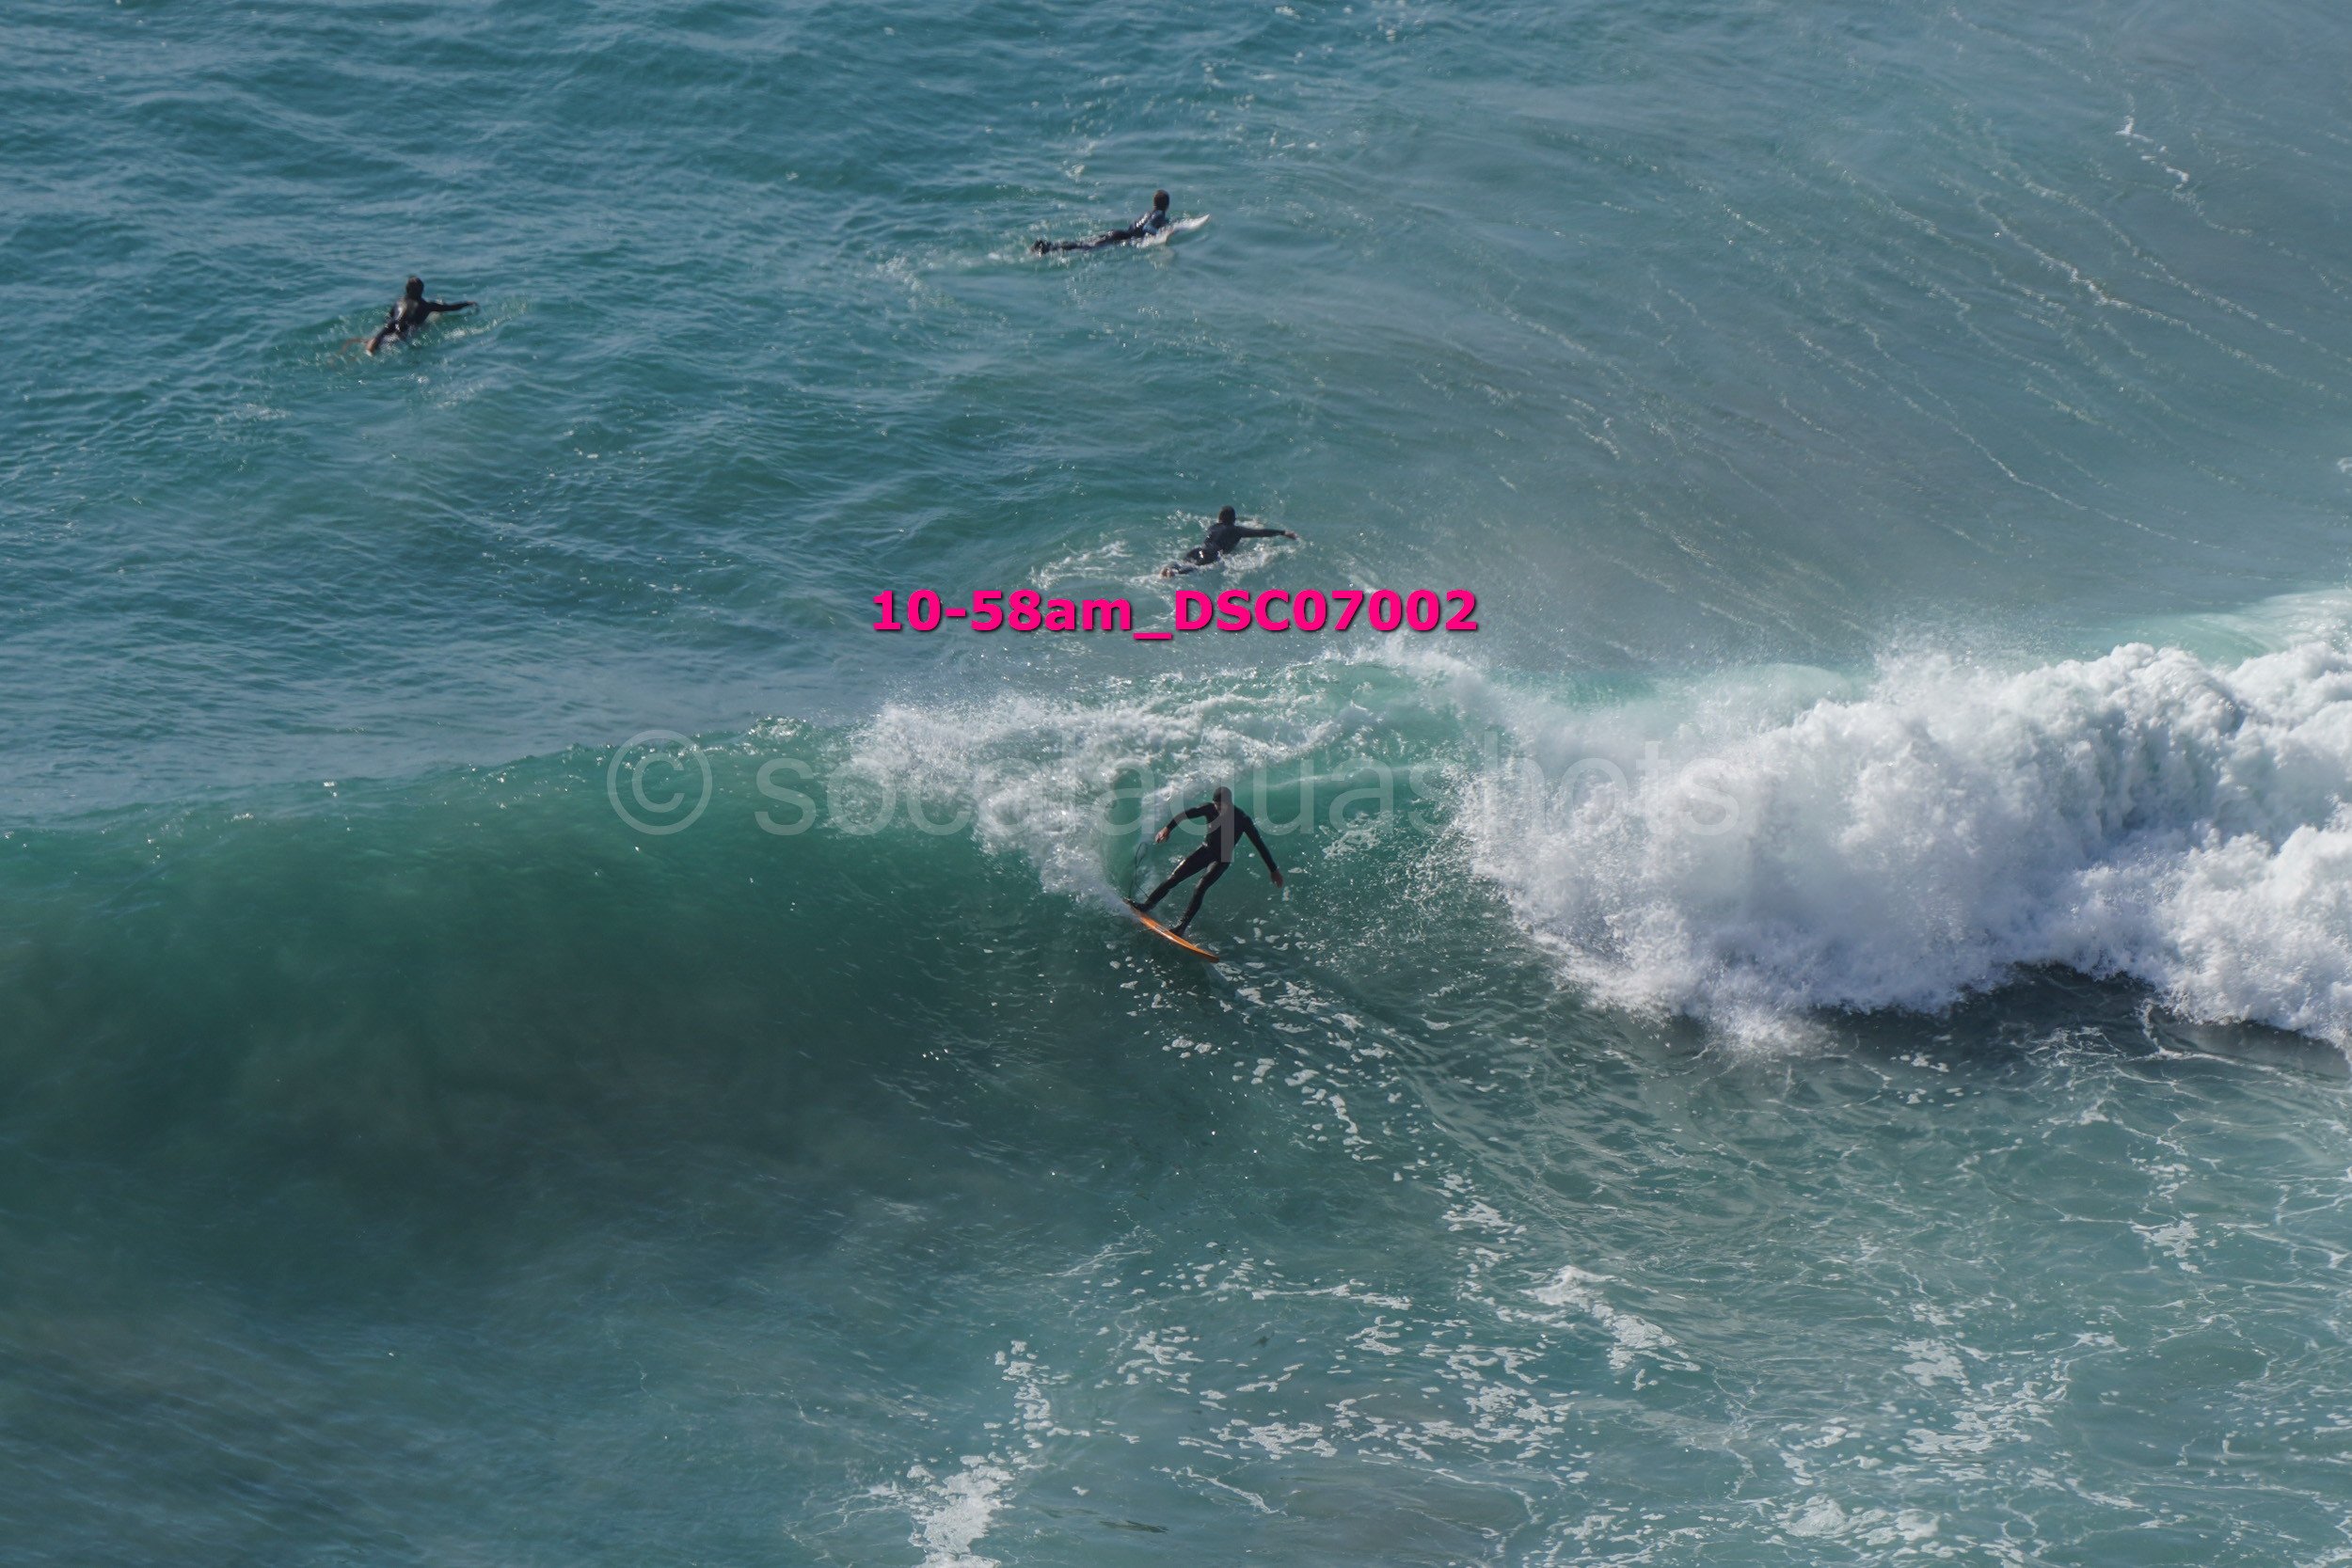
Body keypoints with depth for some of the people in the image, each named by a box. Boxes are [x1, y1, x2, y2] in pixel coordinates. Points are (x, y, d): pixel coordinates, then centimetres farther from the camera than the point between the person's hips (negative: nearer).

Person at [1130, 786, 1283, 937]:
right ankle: (1146, 906, 4)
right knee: (1173, 878, -5)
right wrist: (1168, 828, -28)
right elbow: (1185, 814, -13)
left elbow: (1259, 845, -17)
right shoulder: (1211, 809, -11)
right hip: (1205, 850, 4)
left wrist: (1273, 870, -16)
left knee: (1200, 888, -23)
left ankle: (1181, 926, -26)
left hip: (1222, 859, -4)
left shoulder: (1242, 819, -19)